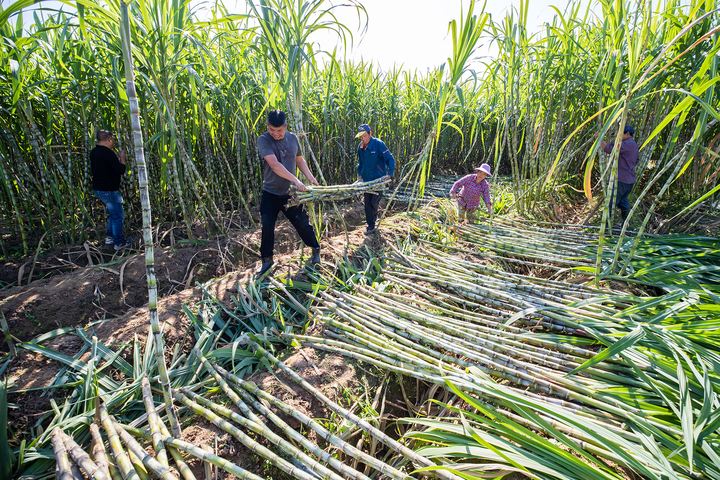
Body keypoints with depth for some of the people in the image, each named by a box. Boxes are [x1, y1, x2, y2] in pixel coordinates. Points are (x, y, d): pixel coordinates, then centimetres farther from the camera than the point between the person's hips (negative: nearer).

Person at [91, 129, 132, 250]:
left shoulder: (94, 152, 10)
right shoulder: (108, 153, -21)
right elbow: (121, 170, -23)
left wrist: (116, 158, 17)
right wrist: (122, 158, -5)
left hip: (98, 189, 10)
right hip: (109, 190, -10)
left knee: (113, 214, 23)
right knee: (118, 216, 2)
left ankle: (109, 237, 32)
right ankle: (119, 243, 9)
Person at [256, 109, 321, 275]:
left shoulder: (293, 138, 2)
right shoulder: (263, 140, -13)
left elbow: (299, 160, 16)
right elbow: (274, 165, -26)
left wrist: (311, 178, 5)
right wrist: (296, 180, -31)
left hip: (291, 193, 2)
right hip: (270, 194, -2)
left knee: (303, 223, 7)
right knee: (267, 227, 1)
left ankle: (316, 250, 29)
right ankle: (267, 259, 20)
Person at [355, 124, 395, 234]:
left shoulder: (379, 144, -13)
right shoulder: (360, 147, 4)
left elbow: (390, 159, -11)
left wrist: (389, 174, -20)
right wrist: (359, 174, 14)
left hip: (379, 179, -5)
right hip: (366, 180, 5)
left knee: (374, 201, -10)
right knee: (367, 203, 4)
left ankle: (376, 212, 29)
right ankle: (371, 226, 16)